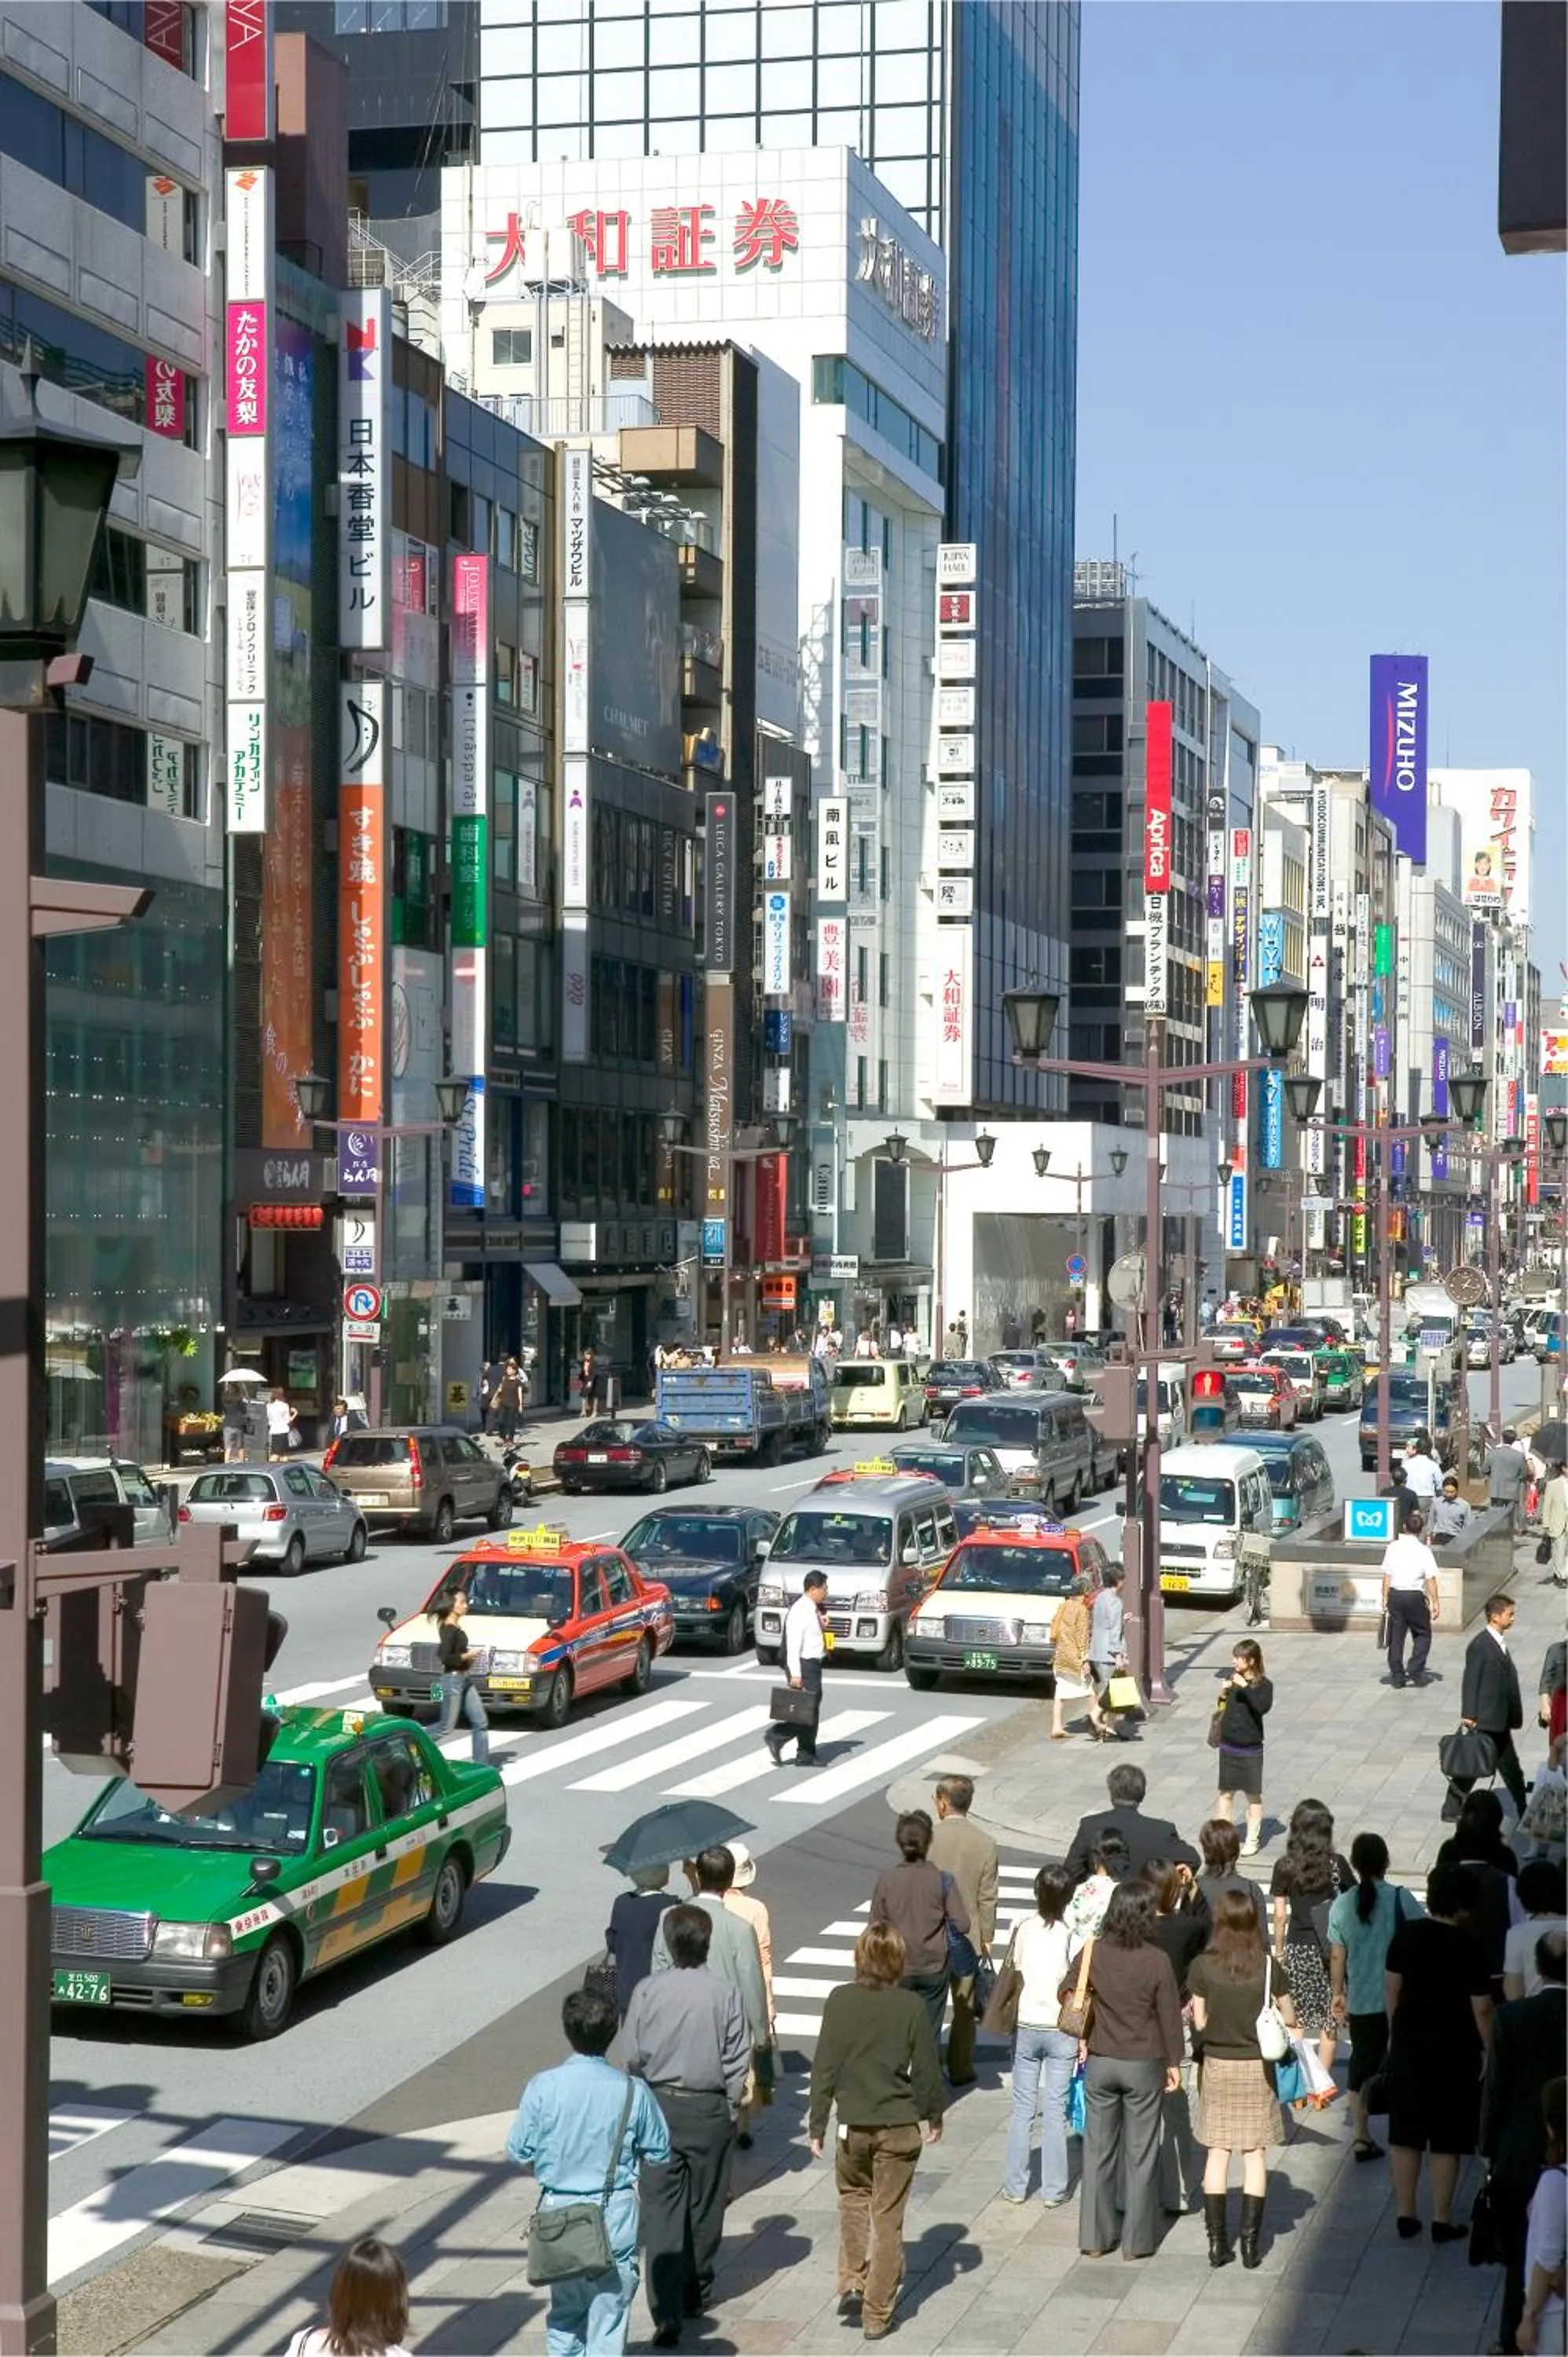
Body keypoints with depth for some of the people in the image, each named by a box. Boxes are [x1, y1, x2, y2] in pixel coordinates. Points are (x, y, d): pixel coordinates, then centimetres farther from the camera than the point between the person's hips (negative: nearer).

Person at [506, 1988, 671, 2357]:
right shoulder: (632, 2092, -12)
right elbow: (659, 2153, -1)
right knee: (610, 2312, 7)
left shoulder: (543, 2087, -12)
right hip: (615, 2215, -1)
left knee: (565, 2310, 20)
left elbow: (519, 2153, -5)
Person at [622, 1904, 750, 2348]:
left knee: (661, 2212, 0)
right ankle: (696, 2293, 32)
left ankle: (667, 2314, -9)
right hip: (709, 2109, 0)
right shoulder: (725, 1994, -11)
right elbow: (737, 2061, -6)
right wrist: (731, 2106, 9)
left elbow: (633, 2056, -3)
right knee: (704, 2207, 17)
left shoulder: (647, 1991, -9)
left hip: (658, 2107, 0)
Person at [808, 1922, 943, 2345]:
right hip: (900, 2126, -1)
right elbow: (927, 2068, -3)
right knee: (888, 2218, 8)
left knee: (853, 2197, 26)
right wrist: (934, 2115, 15)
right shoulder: (911, 2006, -10)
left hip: (853, 2124, 1)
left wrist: (817, 2126, 4)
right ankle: (877, 2315, 12)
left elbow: (825, 2067, -5)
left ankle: (852, 2283, 13)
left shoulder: (840, 2001, -8)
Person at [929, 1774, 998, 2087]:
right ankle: (960, 2070, 17)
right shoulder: (985, 1844, -9)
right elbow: (987, 1898, -5)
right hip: (968, 1937, 1)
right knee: (964, 2007, 13)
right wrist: (987, 1938, 6)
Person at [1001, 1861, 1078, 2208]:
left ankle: (1015, 2185, 16)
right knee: (1055, 2109, 6)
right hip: (1061, 2029, -2)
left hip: (1026, 2027, 2)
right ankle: (1054, 2189, 11)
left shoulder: (1024, 1928, -6)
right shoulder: (1072, 1934, -13)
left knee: (1022, 2108, 11)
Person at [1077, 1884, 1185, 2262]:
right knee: (1141, 2152, 8)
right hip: (1144, 2064, -2)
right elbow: (1169, 2015, -9)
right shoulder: (1157, 1961, -15)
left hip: (1101, 2062, 2)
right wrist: (1174, 2062, 4)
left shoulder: (1093, 1954, -8)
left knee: (1098, 2149, 11)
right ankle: (1136, 2241, 13)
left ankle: (1095, 2237, 16)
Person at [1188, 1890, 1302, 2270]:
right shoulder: (1269, 1966, -10)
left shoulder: (1203, 1966, -10)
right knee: (1254, 2155, 7)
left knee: (1217, 2154, 8)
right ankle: (1250, 2242, 7)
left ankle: (1217, 2242, 8)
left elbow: (1199, 2023, -6)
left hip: (1217, 2066, 0)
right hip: (1256, 2067, 0)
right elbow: (1289, 2019, -2)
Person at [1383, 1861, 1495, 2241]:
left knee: (1405, 2135, 13)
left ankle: (1405, 2215, 19)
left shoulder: (1406, 1936, -3)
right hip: (1452, 2050, -4)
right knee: (1447, 2139, 7)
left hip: (1408, 2043, 4)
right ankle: (1442, 2220, 12)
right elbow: (1481, 2008, -12)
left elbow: (1391, 1988, 5)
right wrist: (1489, 2050, 1)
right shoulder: (1467, 1949, -15)